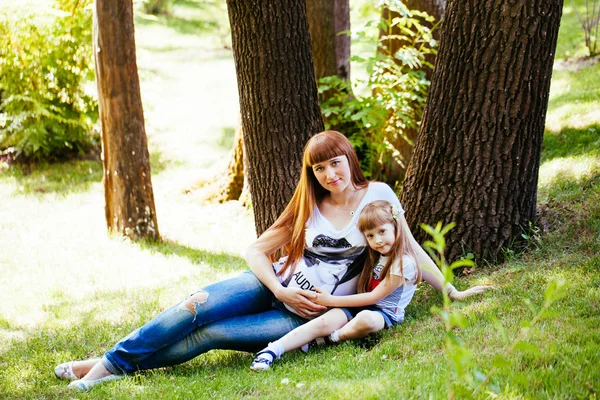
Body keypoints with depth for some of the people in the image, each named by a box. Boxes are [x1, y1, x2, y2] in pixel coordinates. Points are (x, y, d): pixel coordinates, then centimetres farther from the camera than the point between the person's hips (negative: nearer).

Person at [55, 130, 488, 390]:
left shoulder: (376, 195, -2)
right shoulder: (309, 206, 6)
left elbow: (408, 247, 6)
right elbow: (256, 250, 6)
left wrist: (452, 291, 8)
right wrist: (282, 292, -11)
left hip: (309, 319, -3)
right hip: (276, 288, 3)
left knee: (210, 334, -22)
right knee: (197, 307, -23)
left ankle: (119, 368, -16)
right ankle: (111, 361, -16)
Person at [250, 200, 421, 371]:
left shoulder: (404, 263, -11)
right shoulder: (376, 256, 16)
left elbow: (374, 297, -13)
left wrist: (332, 300, -10)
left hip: (386, 313, -6)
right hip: (359, 306, 6)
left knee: (365, 319, -42)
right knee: (323, 322, -23)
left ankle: (328, 339, -21)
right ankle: (272, 350, -37)